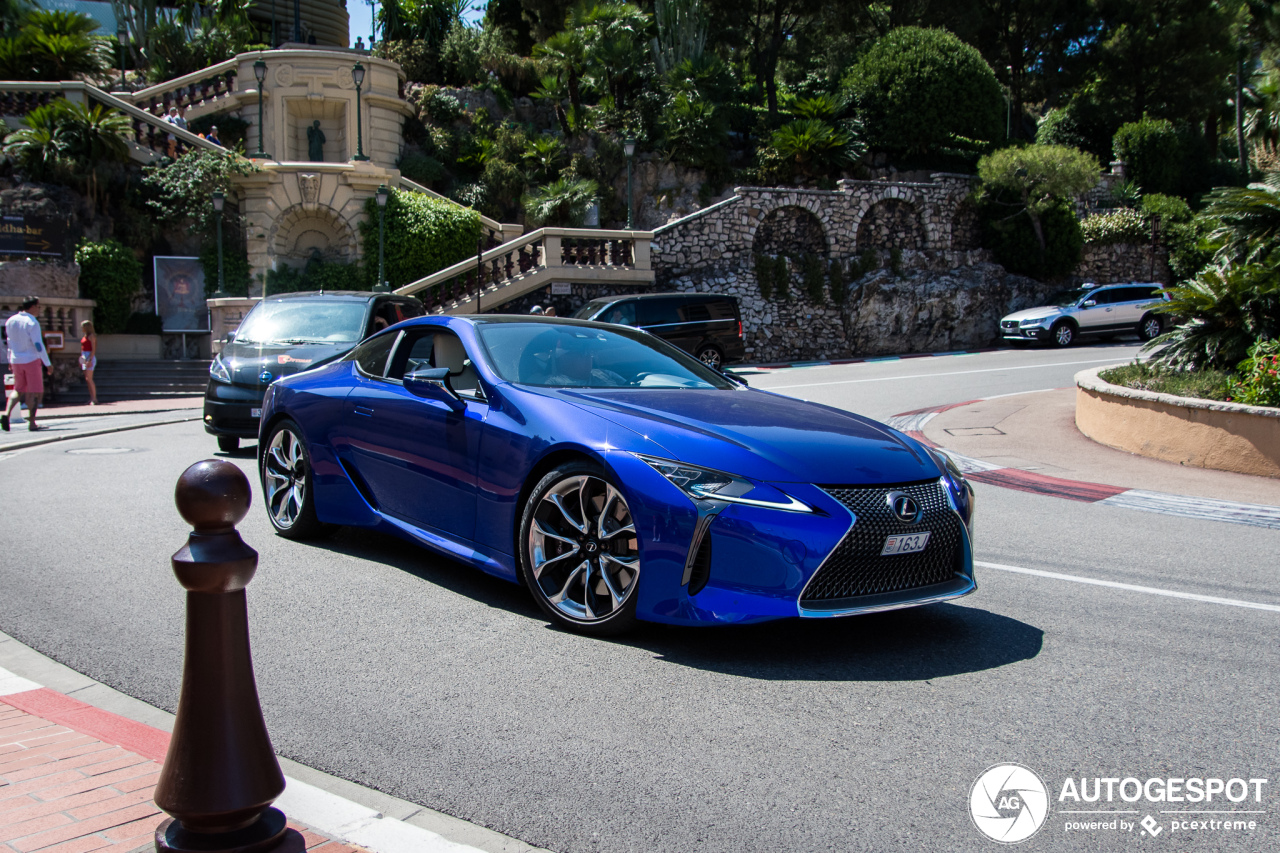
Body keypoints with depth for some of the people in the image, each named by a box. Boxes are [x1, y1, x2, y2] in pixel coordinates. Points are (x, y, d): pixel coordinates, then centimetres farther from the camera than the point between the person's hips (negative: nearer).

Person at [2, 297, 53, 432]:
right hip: (31, 360, -6)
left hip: (16, 360, 6)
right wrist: (48, 364, -13)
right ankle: (31, 423, 2)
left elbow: (10, 343, 14)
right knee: (35, 392, 3)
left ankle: (7, 413, -4)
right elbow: (38, 345, -18)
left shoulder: (10, 321, 4)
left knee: (18, 389, 19)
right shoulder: (32, 323, -16)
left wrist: (11, 360, 24)